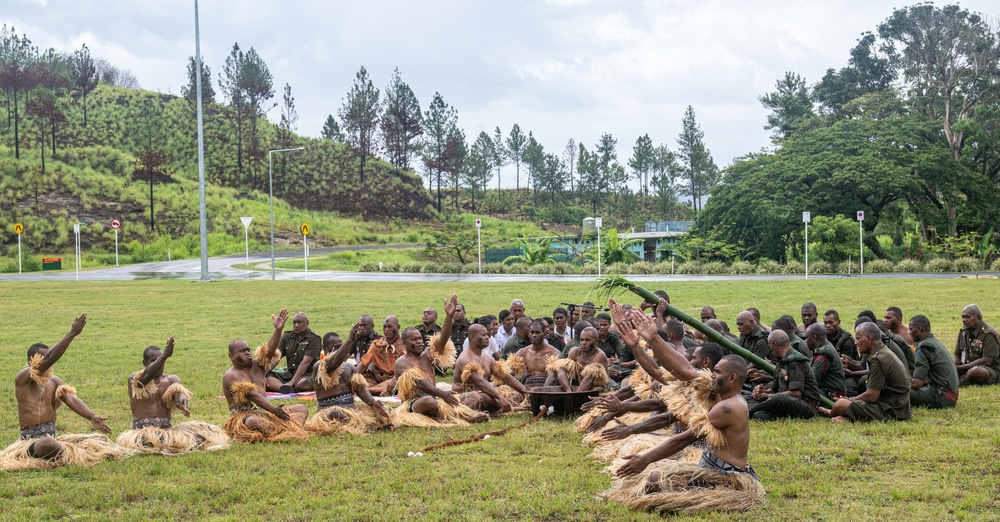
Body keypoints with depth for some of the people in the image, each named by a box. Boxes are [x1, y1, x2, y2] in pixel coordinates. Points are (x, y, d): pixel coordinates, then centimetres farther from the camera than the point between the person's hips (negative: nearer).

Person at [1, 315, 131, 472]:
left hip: (52, 438, 6)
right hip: (31, 441, -6)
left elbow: (72, 399, -5)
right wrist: (72, 334, -30)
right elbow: (50, 359, -25)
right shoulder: (23, 378, -9)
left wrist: (91, 417, -23)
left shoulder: (54, 381, 12)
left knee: (99, 439, -4)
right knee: (48, 444, -41)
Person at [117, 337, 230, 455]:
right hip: (142, 431, -4)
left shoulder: (172, 380, 13)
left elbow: (179, 392, -10)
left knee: (203, 430, -16)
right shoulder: (135, 379, 2)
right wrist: (165, 355, -36)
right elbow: (147, 375, -23)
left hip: (167, 430, 4)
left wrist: (182, 403, -35)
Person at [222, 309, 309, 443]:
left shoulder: (257, 365, 13)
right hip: (244, 416, -8)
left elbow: (270, 350, -6)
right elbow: (252, 395, -21)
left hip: (265, 413, 8)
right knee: (253, 422, -43)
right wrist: (273, 409, -31)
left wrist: (278, 330, -23)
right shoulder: (231, 376, -8)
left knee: (302, 409, 3)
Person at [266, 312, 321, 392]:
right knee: (265, 374, -19)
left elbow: (305, 362, -17)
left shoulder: (314, 339, -7)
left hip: (307, 374, -6)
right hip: (289, 373, 6)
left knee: (305, 383, -40)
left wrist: (292, 382, -26)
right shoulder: (287, 336, 11)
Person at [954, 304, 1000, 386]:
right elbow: (957, 355, 11)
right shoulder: (963, 332, 9)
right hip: (967, 369, 7)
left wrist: (960, 367, -24)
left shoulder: (989, 334, -14)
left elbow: (987, 361, -22)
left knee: (976, 370, -39)